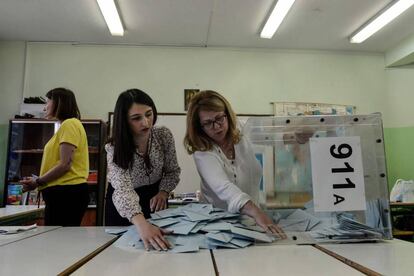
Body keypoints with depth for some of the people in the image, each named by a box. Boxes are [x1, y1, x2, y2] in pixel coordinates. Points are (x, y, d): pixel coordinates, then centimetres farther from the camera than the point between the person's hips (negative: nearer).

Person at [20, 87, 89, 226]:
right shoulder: (65, 126, 21)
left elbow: (65, 165, -14)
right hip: (63, 192, 9)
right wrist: (39, 181, 7)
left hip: (66, 193, -9)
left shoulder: (69, 124, -7)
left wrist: (38, 182, -3)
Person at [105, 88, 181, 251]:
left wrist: (163, 192, -25)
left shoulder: (164, 135, -22)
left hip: (154, 198, 2)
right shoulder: (115, 148, -31)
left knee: (160, 246, 16)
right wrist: (142, 224, -64)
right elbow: (123, 188, -47)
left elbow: (172, 171, -6)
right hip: (121, 206, -2)